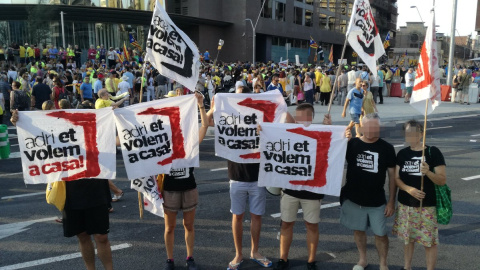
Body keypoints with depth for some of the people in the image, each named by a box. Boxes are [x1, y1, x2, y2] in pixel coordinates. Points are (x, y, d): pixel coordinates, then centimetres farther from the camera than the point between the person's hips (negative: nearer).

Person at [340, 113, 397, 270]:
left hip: (377, 201, -1)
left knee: (380, 233, 8)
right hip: (353, 199, 1)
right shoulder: (351, 144, -5)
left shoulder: (387, 148, -6)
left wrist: (391, 201, -3)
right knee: (358, 230, 16)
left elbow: (392, 175, -2)